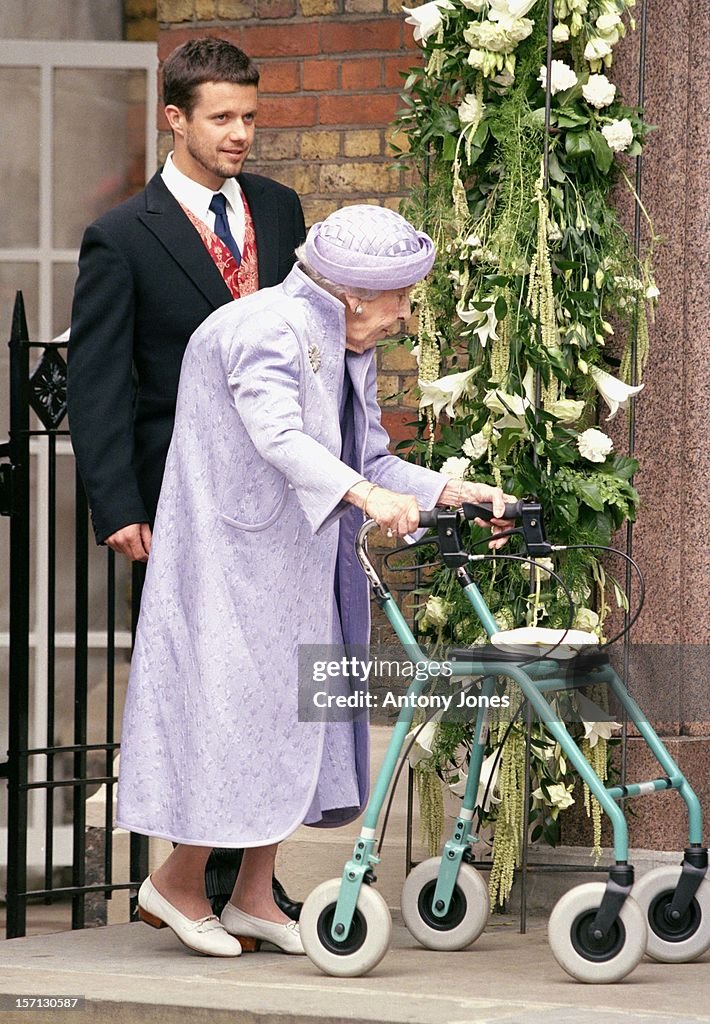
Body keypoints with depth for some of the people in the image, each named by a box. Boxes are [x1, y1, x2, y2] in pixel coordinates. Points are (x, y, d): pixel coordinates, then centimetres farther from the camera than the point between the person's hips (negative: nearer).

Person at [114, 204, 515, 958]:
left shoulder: (345, 352, 13)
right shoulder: (267, 330, -17)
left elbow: (370, 460, 11)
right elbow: (277, 435, -32)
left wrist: (450, 492, -4)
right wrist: (363, 493, -45)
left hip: (301, 564, 10)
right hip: (237, 556, -10)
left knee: (290, 714, 7)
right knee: (238, 709, -8)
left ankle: (253, 898, 12)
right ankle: (176, 883, 6)